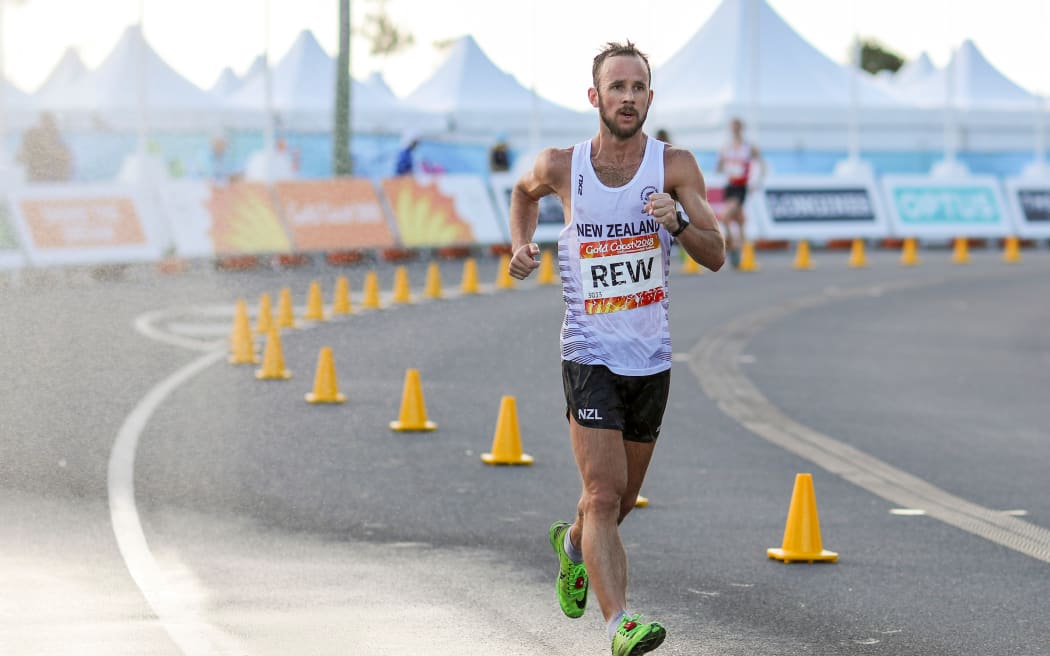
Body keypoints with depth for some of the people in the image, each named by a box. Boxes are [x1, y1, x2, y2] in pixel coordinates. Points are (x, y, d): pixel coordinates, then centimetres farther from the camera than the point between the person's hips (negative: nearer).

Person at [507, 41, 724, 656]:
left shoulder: (675, 165, -4)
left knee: (621, 500, 19)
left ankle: (572, 542, 51)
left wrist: (678, 223, -27)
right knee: (604, 495, -17)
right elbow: (525, 190, 21)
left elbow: (717, 255, -8)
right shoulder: (562, 166, -4)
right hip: (590, 356, -3)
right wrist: (521, 244, 4)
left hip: (652, 360, 3)